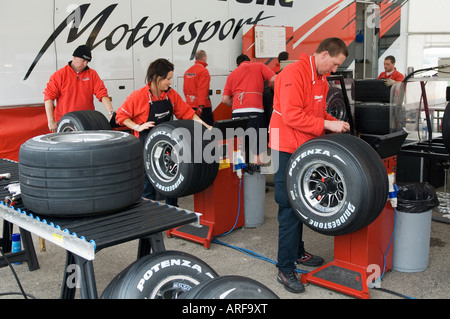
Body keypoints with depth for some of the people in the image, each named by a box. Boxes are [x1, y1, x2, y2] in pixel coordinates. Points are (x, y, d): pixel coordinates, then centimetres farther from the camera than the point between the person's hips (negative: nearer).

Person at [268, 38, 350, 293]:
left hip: (305, 149, 9)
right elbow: (291, 115, -25)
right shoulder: (294, 74, -18)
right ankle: (286, 270, 2)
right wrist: (326, 124, -23)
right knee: (290, 208, -6)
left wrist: (335, 123, 4)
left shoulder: (321, 79, 12)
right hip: (287, 149, -9)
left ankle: (298, 252, 32)